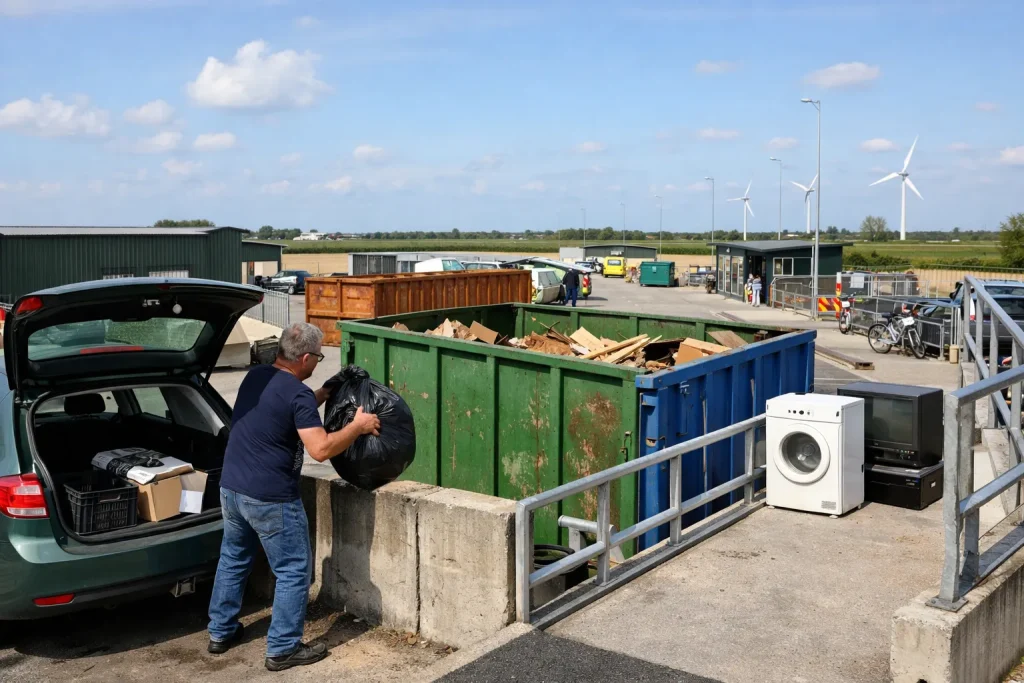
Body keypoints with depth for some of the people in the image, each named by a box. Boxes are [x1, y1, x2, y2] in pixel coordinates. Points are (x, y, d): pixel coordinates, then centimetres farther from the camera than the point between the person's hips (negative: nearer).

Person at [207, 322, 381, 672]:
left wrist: (322, 395, 21)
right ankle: (282, 649, 10)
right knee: (294, 571, 5)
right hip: (270, 499, -8)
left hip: (231, 488, 9)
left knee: (233, 560, 24)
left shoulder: (256, 376, 7)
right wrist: (358, 426, -11)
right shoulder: (298, 394, -18)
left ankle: (220, 633, 35)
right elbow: (320, 449, -23)